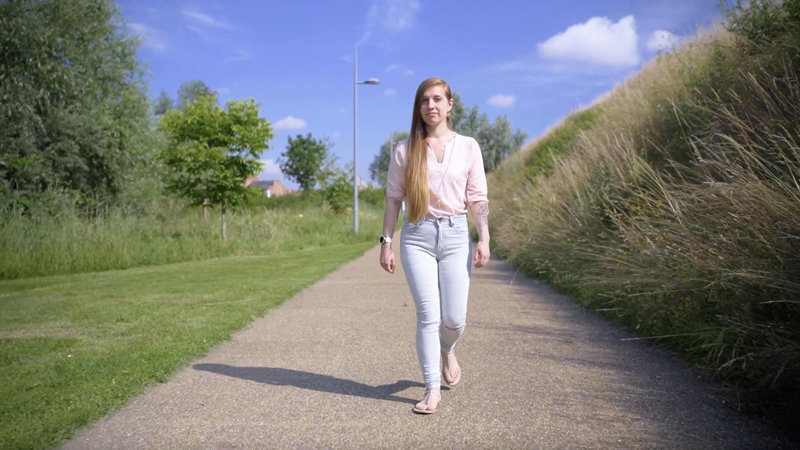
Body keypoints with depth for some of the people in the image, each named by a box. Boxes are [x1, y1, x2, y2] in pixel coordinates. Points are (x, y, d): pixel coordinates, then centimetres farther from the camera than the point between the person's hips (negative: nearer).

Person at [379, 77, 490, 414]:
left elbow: (478, 198, 7)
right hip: (417, 236, 0)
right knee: (428, 315, -4)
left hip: (455, 235, 1)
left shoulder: (468, 147, 7)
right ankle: (432, 389, 9)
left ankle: (447, 352, 37)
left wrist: (484, 240, -3)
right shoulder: (405, 150, 6)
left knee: (454, 317, 0)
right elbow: (393, 198, 7)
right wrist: (386, 242, 2)